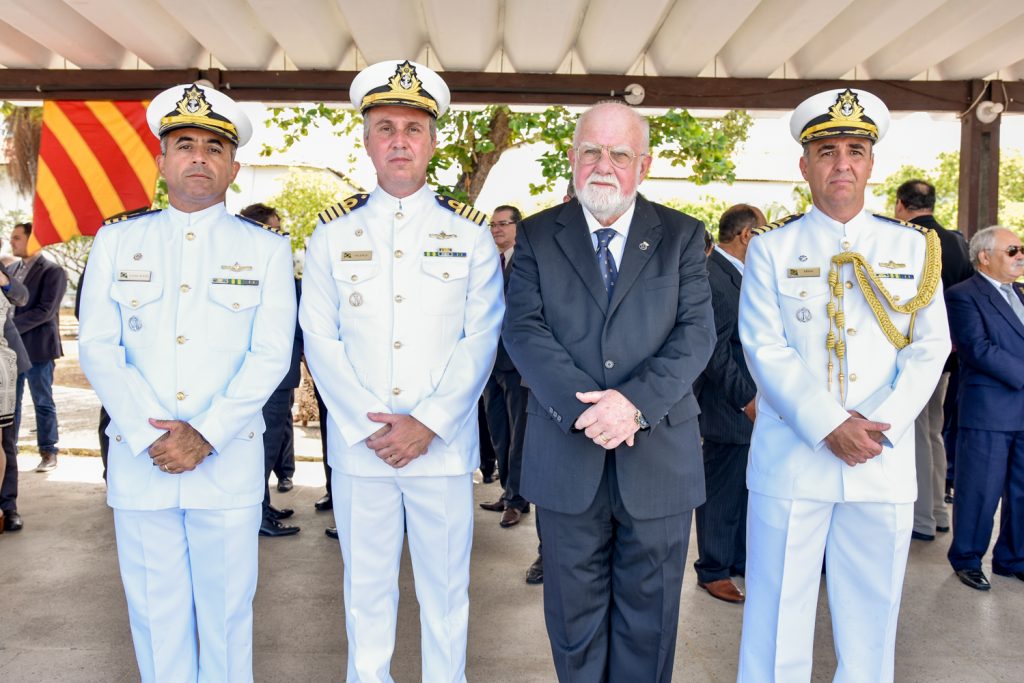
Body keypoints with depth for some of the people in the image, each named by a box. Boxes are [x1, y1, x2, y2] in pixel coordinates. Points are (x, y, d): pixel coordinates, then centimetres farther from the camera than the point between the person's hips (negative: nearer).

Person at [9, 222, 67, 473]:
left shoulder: (53, 271, -9)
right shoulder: (12, 269, 13)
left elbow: (45, 311, -16)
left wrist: (12, 326, -19)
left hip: (37, 346, -6)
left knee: (42, 402, 3)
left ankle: (48, 453, 13)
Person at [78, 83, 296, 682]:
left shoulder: (265, 249, 3)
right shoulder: (116, 242, 8)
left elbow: (271, 355, -4)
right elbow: (98, 348, 2)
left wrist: (206, 436, -13)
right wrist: (149, 437, -10)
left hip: (230, 463, -1)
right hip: (138, 463, 2)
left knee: (226, 609, 8)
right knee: (155, 610, 10)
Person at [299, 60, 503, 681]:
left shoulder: (470, 233, 2)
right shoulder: (333, 234, 5)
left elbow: (481, 339, -3)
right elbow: (321, 340, 0)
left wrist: (427, 424, -13)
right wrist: (369, 426, -10)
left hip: (443, 444, -1)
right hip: (357, 445, 1)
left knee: (445, 584, 11)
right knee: (366, 584, 14)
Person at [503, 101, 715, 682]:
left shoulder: (682, 236, 5)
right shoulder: (537, 236, 5)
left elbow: (697, 332, -5)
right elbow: (523, 329, -6)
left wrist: (636, 402, -21)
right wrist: (584, 406, -20)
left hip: (658, 455, 0)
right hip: (567, 458, 0)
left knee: (649, 614, 13)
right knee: (574, 612, 14)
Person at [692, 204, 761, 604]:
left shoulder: (735, 274, 13)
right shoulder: (714, 278, -19)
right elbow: (715, 350, -22)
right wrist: (744, 398, -19)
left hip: (748, 404, 10)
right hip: (728, 407, -10)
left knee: (743, 487, 18)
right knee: (721, 491, 4)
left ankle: (741, 560, 32)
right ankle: (713, 570, 18)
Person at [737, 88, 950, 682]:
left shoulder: (914, 247, 8)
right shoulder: (772, 248, 1)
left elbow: (929, 348, 2)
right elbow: (765, 348, -7)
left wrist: (881, 426, -12)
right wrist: (829, 427, -17)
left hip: (886, 466, 2)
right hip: (790, 461, -2)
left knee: (872, 617, 13)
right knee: (777, 616, 6)